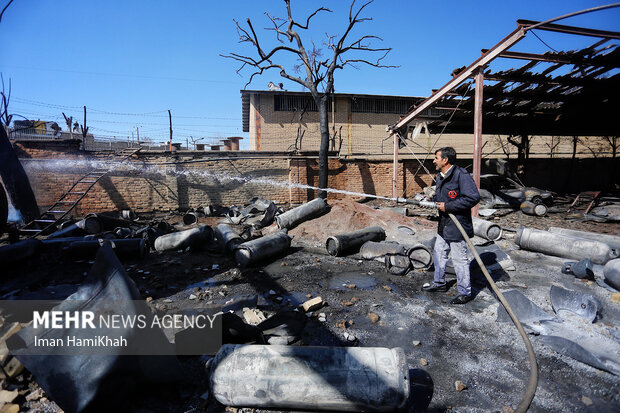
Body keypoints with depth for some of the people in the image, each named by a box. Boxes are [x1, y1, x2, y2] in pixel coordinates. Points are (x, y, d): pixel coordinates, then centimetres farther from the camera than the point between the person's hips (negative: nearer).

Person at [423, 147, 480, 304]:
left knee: (459, 259, 1)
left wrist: (448, 206, -24)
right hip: (444, 226, 10)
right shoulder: (440, 176, 11)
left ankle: (465, 293, 17)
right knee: (439, 253, 19)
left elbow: (473, 197, -26)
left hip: (457, 226, -9)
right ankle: (439, 283, 38)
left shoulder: (461, 175, -19)